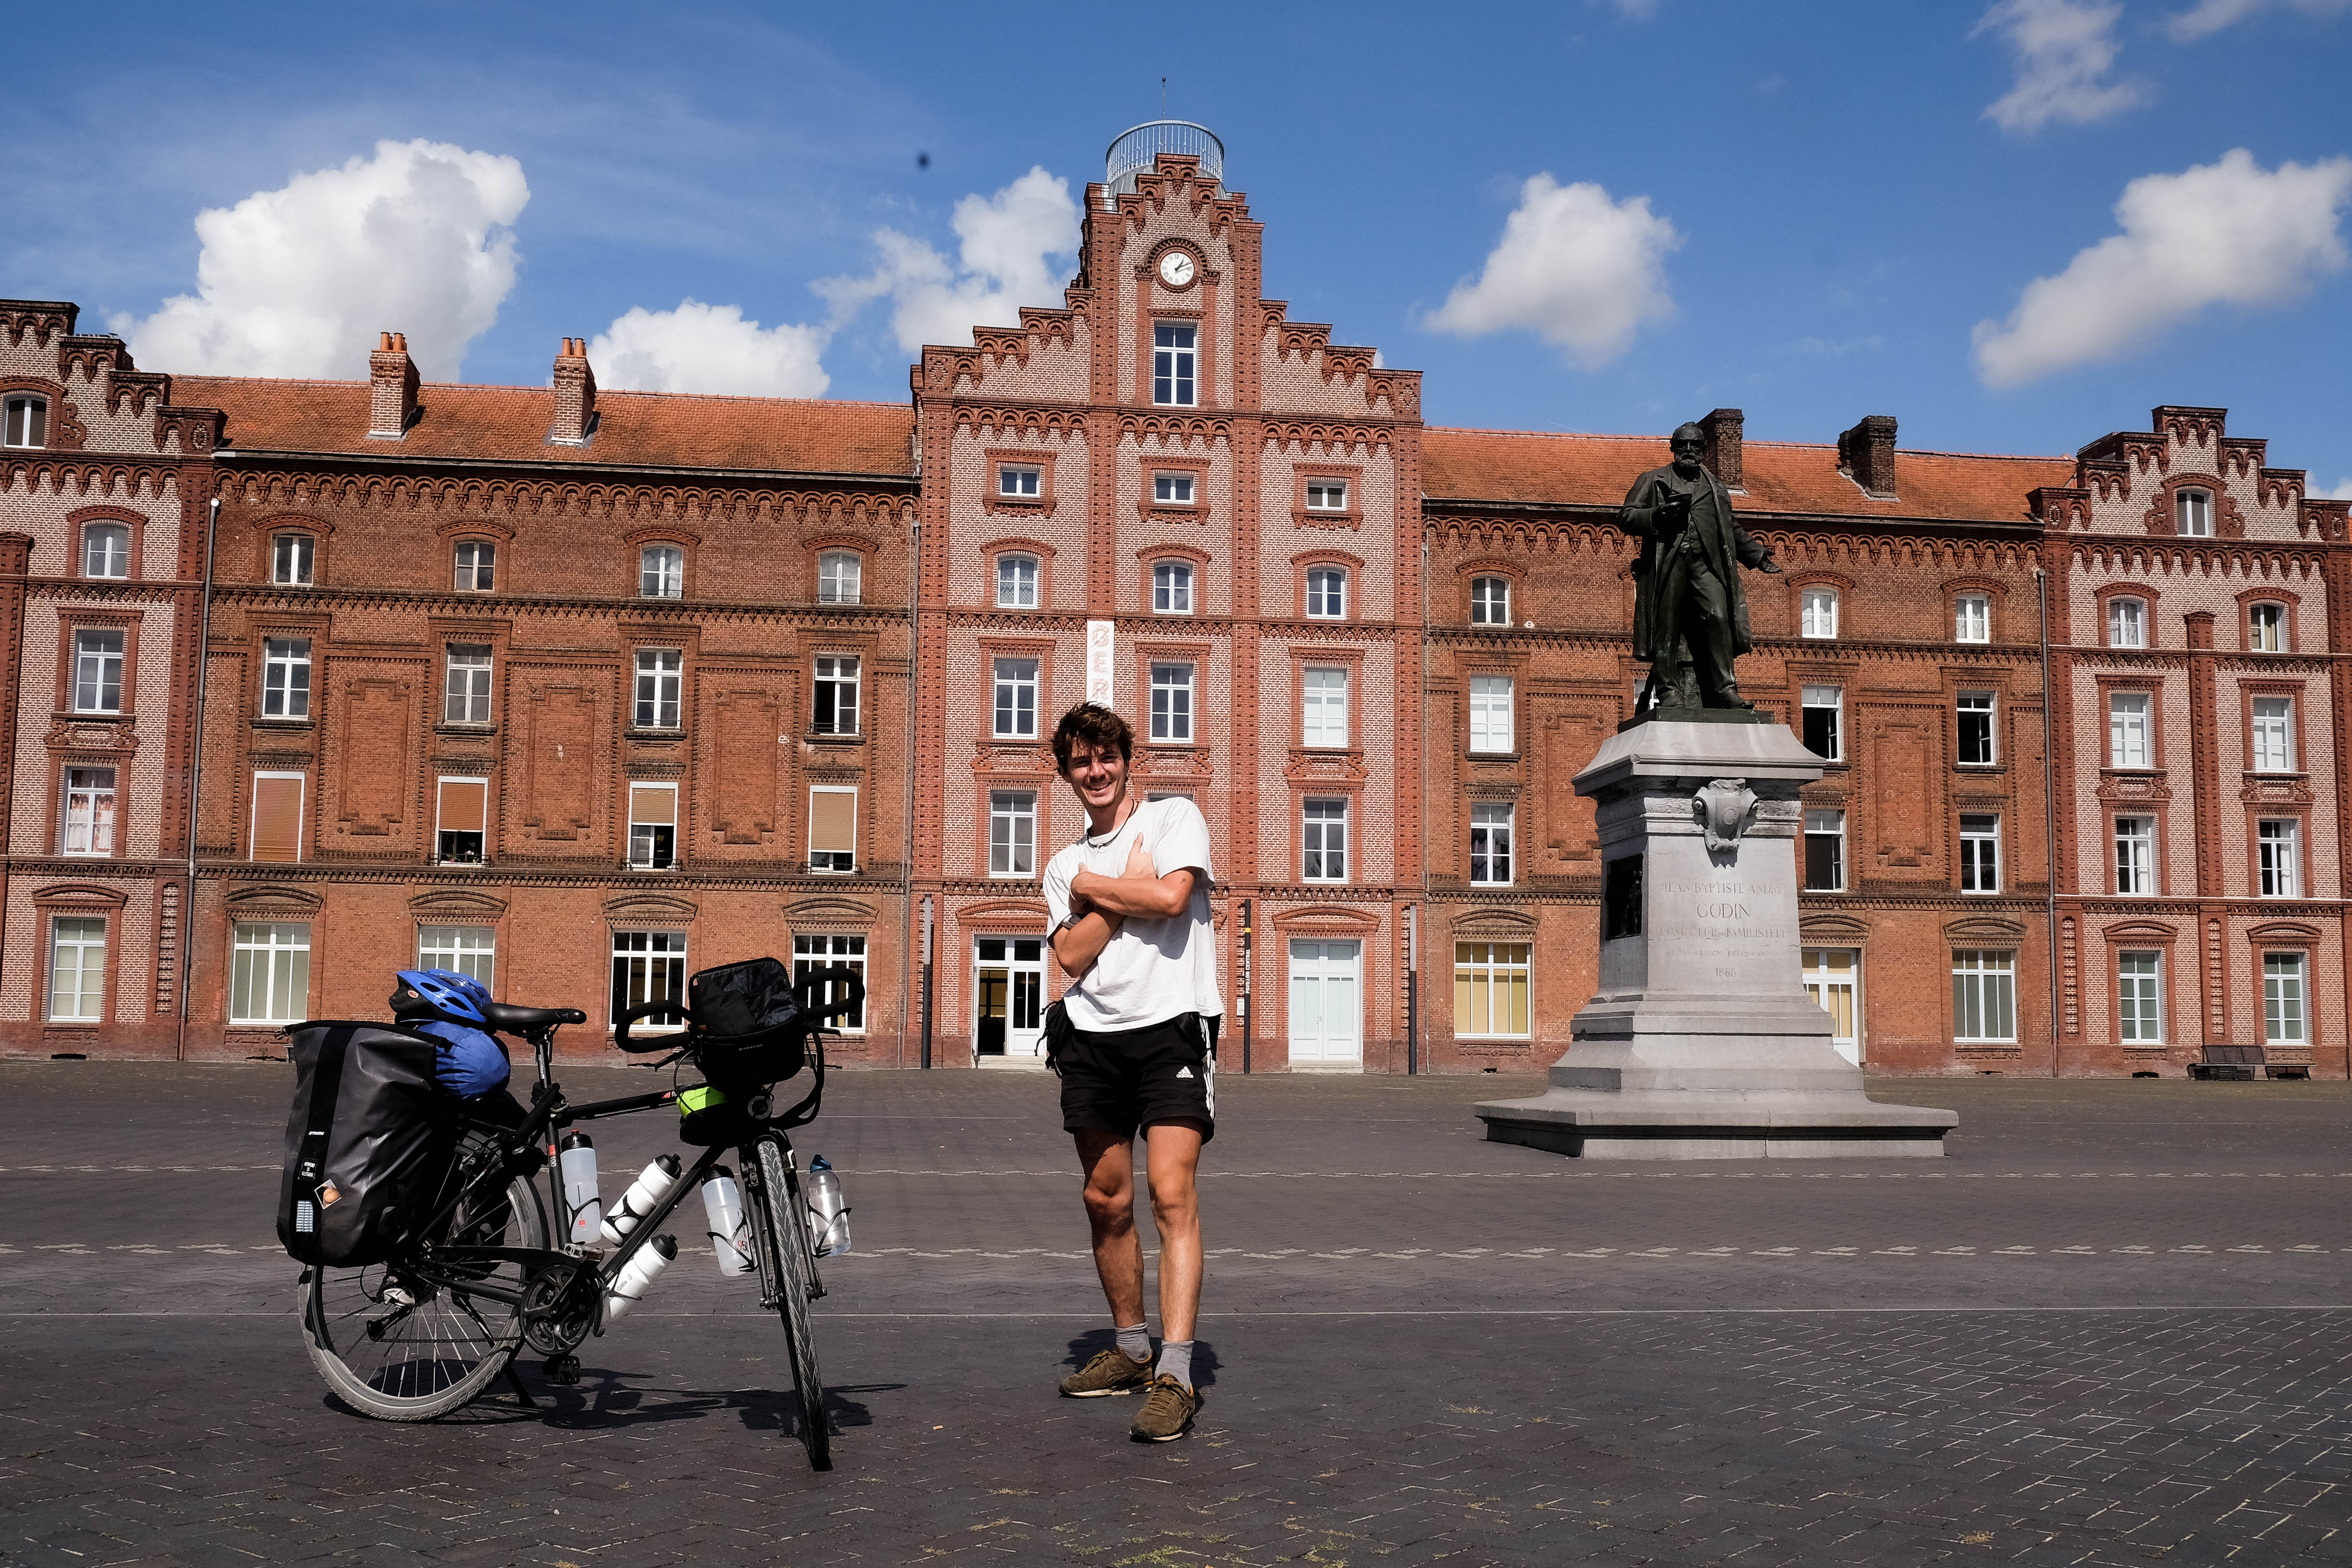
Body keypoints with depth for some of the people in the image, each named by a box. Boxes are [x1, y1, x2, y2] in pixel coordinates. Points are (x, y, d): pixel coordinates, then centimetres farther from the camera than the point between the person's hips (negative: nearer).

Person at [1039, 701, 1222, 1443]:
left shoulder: (1176, 817, 5)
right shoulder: (1065, 865, 17)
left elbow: (1171, 897, -14)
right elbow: (1073, 956, 1)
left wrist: (1093, 885, 0)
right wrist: (1127, 890, -6)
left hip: (1170, 1026, -5)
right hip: (1093, 1037, 5)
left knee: (1173, 1195, -15)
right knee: (1106, 1201, 10)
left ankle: (1175, 1375, -19)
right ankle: (1130, 1350, 26)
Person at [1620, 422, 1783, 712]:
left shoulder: (1715, 487, 28)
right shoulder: (1653, 481, 18)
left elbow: (1732, 529, 37)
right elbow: (1626, 517, 8)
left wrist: (1756, 555, 31)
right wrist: (1656, 516, -10)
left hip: (1706, 566, 2)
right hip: (1667, 563, -2)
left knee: (1718, 617, -15)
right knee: (1666, 626, -7)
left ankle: (1724, 690, -16)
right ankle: (1668, 692, -4)